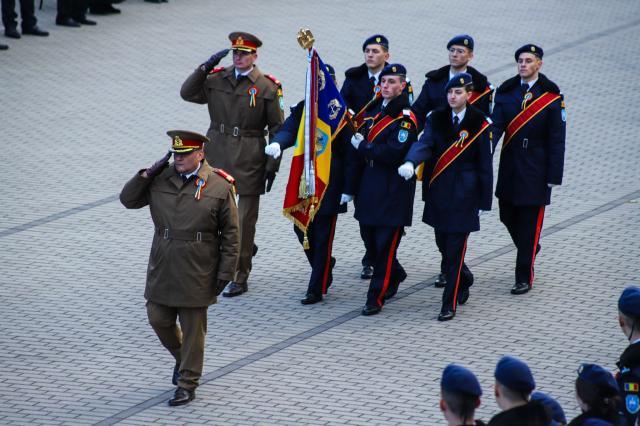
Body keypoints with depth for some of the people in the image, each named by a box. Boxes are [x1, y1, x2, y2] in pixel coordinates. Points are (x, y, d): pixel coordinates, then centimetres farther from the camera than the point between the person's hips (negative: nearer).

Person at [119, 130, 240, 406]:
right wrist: (146, 175, -7)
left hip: (196, 274, -4)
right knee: (158, 319, 11)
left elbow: (230, 235, -5)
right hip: (162, 268, 4)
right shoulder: (160, 180, 2)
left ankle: (187, 383, 17)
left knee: (193, 329, 5)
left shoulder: (219, 186, -8)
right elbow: (128, 200, 8)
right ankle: (181, 357, 39)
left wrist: (225, 273, -8)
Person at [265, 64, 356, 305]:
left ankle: (317, 289, 5)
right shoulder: (302, 109, 6)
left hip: (330, 183, -5)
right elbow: (289, 130, -9)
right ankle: (325, 267, 36)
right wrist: (277, 143, -33)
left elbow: (350, 153, -7)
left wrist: (347, 189, -10)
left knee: (322, 236, -1)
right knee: (302, 228, 9)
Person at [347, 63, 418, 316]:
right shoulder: (374, 115, 14)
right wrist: (352, 186, 13)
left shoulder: (405, 119, -11)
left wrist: (363, 146, -12)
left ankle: (376, 297, -2)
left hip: (393, 192, -8)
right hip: (369, 188, 8)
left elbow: (393, 153, -22)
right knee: (370, 238, 15)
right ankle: (395, 276, 38)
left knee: (385, 244, -5)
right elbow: (360, 151, 16)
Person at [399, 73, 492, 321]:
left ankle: (449, 305, 0)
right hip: (438, 192, 4)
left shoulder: (479, 124, -5)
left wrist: (484, 203, -3)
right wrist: (410, 163, -35)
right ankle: (464, 279, 42)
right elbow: (424, 143, -14)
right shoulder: (437, 119, 4)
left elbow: (485, 165, -2)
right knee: (443, 244, 14)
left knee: (455, 250, -5)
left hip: (464, 195, -4)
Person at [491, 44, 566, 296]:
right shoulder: (506, 92, 4)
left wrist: (554, 176, -10)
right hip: (510, 168, 4)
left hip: (535, 170, -4)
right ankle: (530, 252, 39)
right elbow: (495, 126, -5)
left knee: (529, 223, -2)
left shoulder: (551, 97, -5)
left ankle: (524, 277, 6)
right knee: (508, 217, 13)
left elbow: (556, 140, -6)